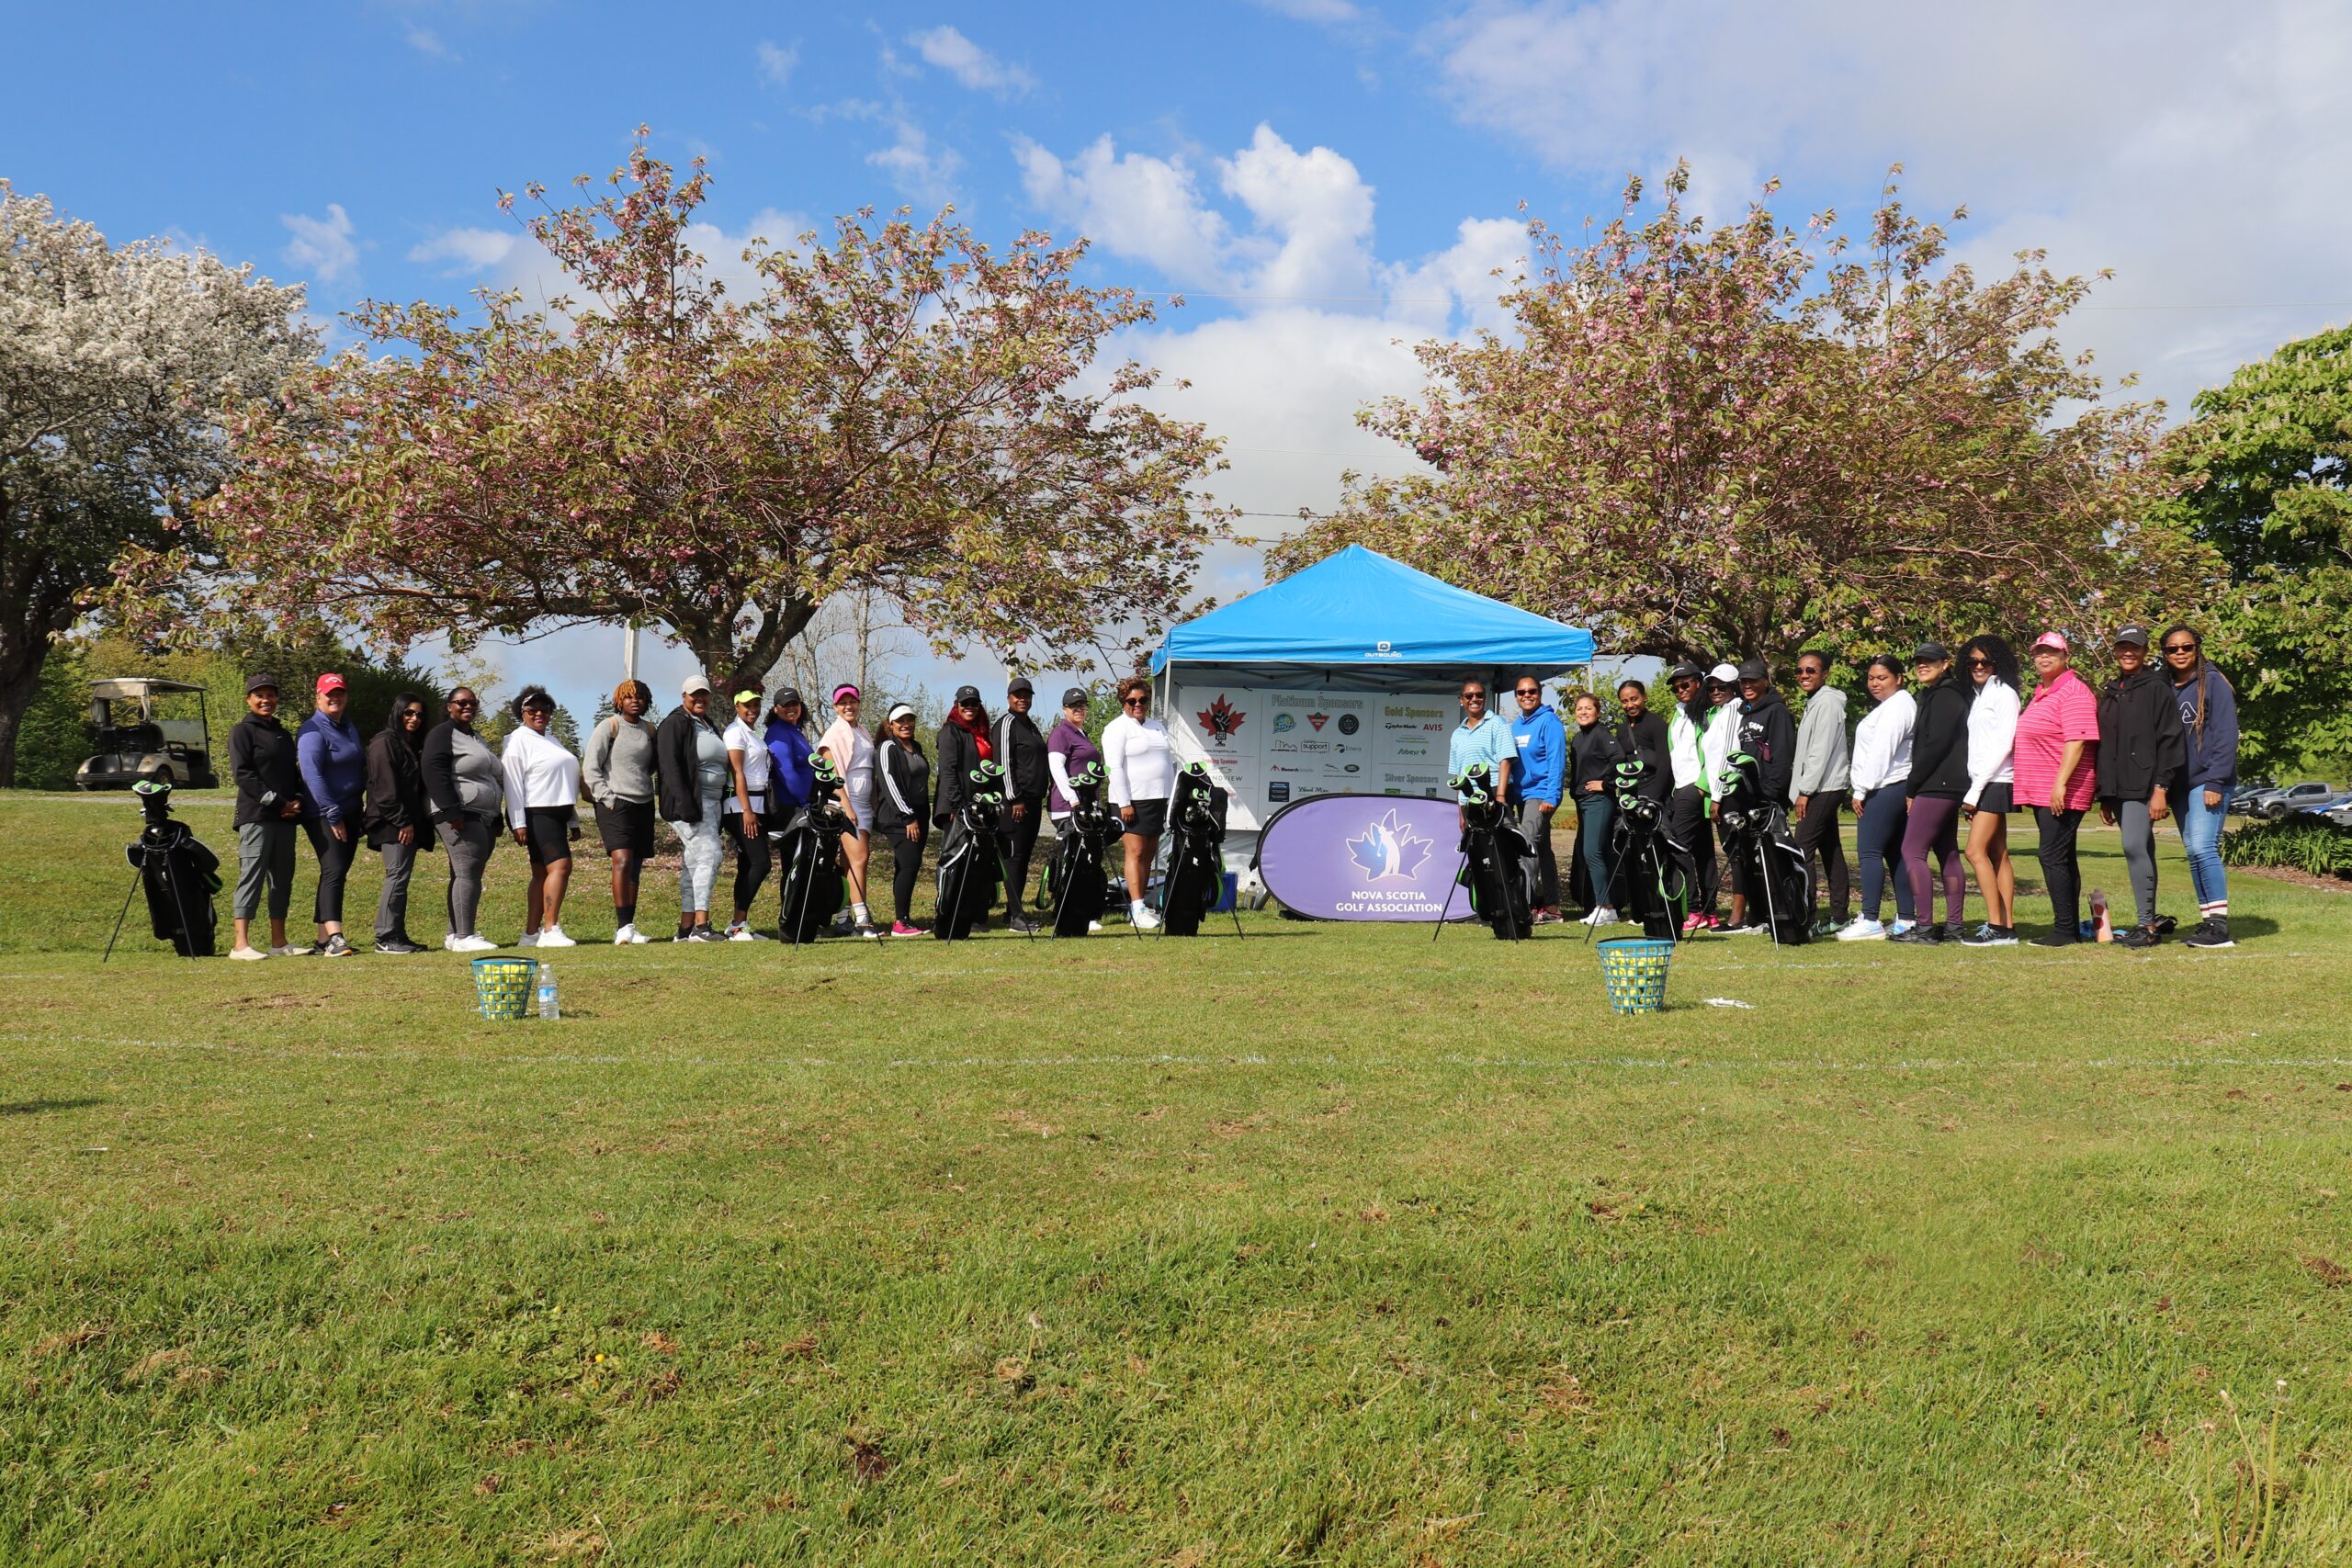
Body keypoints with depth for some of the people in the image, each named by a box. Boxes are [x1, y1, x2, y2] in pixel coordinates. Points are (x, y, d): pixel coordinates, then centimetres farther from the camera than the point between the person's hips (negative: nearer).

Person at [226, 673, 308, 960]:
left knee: (282, 878, 8)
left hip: (286, 817, 7)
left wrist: (297, 801, 3)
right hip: (256, 816, -7)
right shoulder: (242, 732, -1)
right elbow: (243, 774, -10)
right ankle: (241, 944, -10)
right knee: (252, 875, -10)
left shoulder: (283, 735, 21)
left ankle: (279, 942, 13)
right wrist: (278, 803, -14)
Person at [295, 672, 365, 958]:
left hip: (350, 811, 8)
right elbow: (312, 775, -17)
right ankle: (334, 938, -25)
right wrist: (333, 816, -19)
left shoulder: (350, 727, 17)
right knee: (333, 871, -17)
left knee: (337, 873, 9)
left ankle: (323, 938, 14)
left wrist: (367, 806, 14)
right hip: (323, 815, -8)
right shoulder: (312, 731, -10)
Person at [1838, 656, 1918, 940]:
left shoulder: (1896, 706, -12)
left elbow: (1882, 752, -18)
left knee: (1869, 852, -11)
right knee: (1895, 853, 11)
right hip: (1895, 789, 11)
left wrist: (1861, 790, -17)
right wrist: (1861, 787, 15)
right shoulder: (1891, 706, 21)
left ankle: (1870, 920, -14)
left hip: (1885, 789, -11)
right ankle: (1905, 920, 13)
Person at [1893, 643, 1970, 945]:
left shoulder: (1944, 696, -11)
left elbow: (1935, 745, -18)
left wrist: (1911, 786, -13)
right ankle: (1953, 926, 13)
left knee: (1912, 852, -11)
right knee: (1947, 855, 10)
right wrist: (1915, 786, 12)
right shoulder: (1932, 696, 20)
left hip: (1937, 785, -11)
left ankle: (1924, 927, -12)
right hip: (1948, 787, 11)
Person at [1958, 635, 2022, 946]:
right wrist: (1970, 792, 7)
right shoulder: (1979, 697, 18)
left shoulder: (2003, 693, -6)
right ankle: (2007, 927, 5)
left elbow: (2003, 745, -14)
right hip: (1981, 783, 8)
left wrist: (1975, 790, -16)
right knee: (1998, 855, 6)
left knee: (1976, 851, -14)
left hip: (1995, 781, -8)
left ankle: (1997, 926, -13)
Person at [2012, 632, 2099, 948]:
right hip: (2042, 791, 10)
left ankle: (2065, 930, -8)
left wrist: (2060, 784, -26)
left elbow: (2077, 741, -21)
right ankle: (2071, 928, 17)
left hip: (2063, 793, -10)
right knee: (2062, 858, 12)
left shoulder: (2073, 692, -12)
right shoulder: (2041, 693, 19)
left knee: (2052, 856, -12)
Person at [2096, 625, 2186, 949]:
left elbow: (2170, 740, -9)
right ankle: (2148, 922, 13)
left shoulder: (2156, 689, -2)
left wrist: (2160, 788, -16)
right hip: (2118, 789, 7)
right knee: (2141, 852, 10)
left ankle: (2147, 925, -12)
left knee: (2135, 847, -16)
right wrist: (2104, 796, 18)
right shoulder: (2110, 693, 19)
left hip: (2144, 786, -7)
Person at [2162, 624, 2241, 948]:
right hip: (2179, 785, 6)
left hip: (2208, 782, -6)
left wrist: (2215, 782, -15)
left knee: (2202, 847, -16)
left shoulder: (2213, 682, -3)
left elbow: (2226, 735, -8)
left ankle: (2220, 924, -15)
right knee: (2193, 852, 7)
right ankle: (2207, 921, 12)